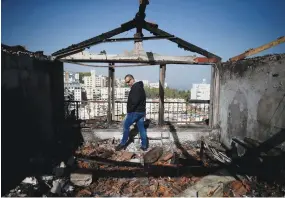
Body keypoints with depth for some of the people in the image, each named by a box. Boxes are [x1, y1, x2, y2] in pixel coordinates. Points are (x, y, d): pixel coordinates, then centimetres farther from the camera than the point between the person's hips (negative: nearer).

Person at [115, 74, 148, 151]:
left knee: (126, 126, 5)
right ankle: (144, 146, 16)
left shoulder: (135, 87, -16)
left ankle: (123, 143, 16)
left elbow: (134, 101, -25)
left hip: (135, 112, -9)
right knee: (141, 128, 11)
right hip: (141, 111, 9)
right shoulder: (140, 87, 16)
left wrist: (129, 110, -14)